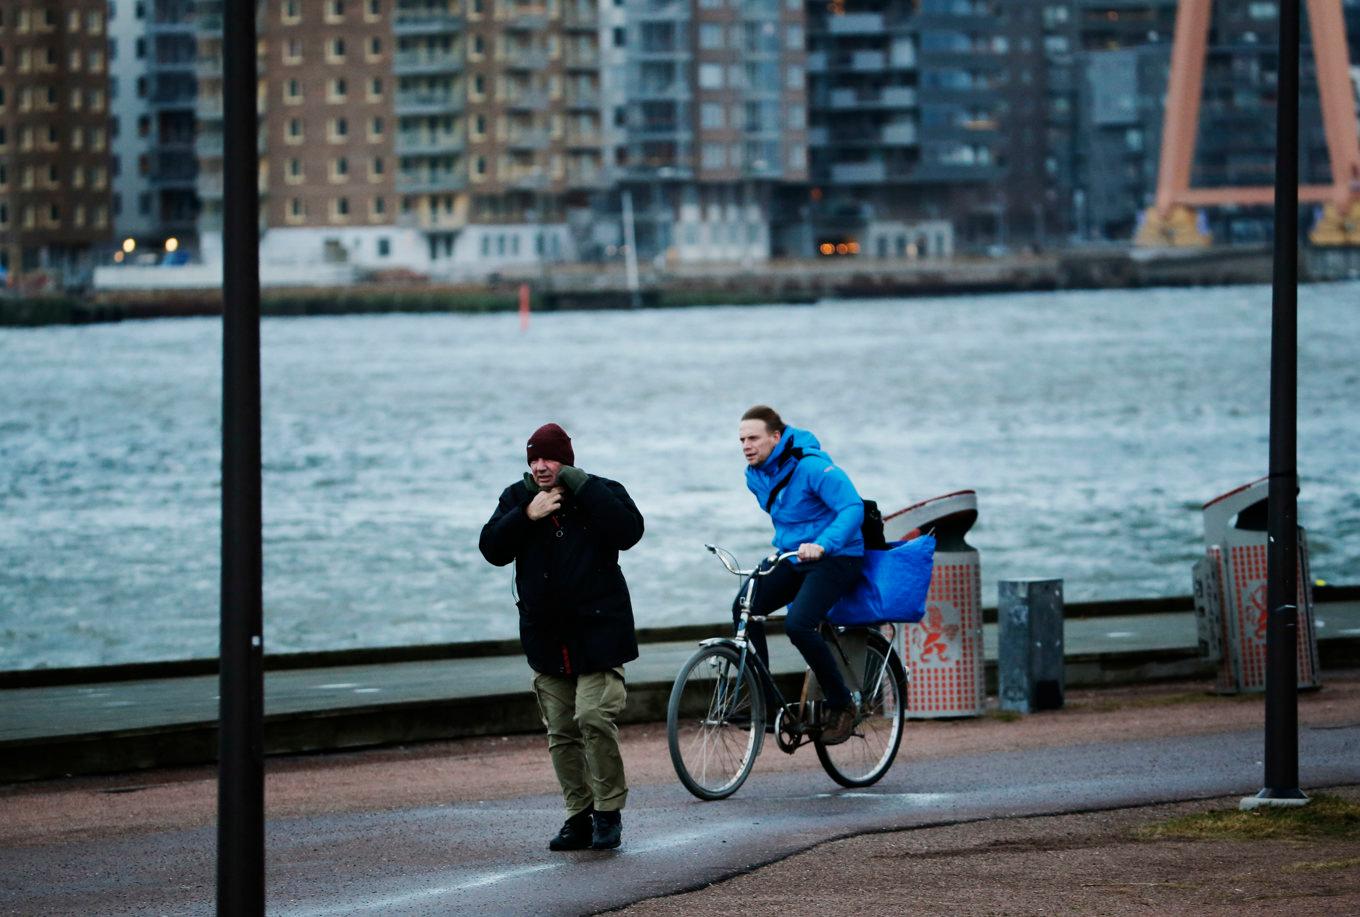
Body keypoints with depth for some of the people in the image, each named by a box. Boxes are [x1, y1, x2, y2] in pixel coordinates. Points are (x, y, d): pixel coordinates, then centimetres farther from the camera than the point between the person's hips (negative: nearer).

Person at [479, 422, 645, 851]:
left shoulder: (599, 492, -2)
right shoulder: (516, 498, 9)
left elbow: (628, 530, -21)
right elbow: (491, 549, 0)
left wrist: (580, 485, -19)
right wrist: (526, 516, -14)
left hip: (597, 631, -5)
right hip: (546, 635, 5)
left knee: (594, 718, -18)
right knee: (561, 732, 6)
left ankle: (609, 811, -5)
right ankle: (579, 816, 15)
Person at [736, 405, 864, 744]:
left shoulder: (812, 467, -22)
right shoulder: (756, 475, 4)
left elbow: (852, 508, -31)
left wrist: (822, 544, -44)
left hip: (835, 559, -8)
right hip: (791, 557, 8)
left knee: (798, 624, -28)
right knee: (744, 608, -17)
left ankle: (842, 706, -10)